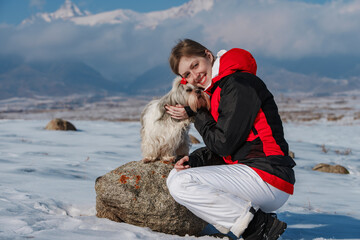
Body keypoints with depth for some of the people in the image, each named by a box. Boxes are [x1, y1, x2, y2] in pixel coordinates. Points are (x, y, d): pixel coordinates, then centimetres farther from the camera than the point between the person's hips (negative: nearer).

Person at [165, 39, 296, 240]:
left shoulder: (239, 84, -11)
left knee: (180, 184, -19)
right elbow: (220, 150, 20)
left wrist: (197, 114, 0)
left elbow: (224, 145, -15)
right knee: (175, 176, 16)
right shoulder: (218, 90, 19)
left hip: (267, 176, -11)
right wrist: (193, 160, 1)